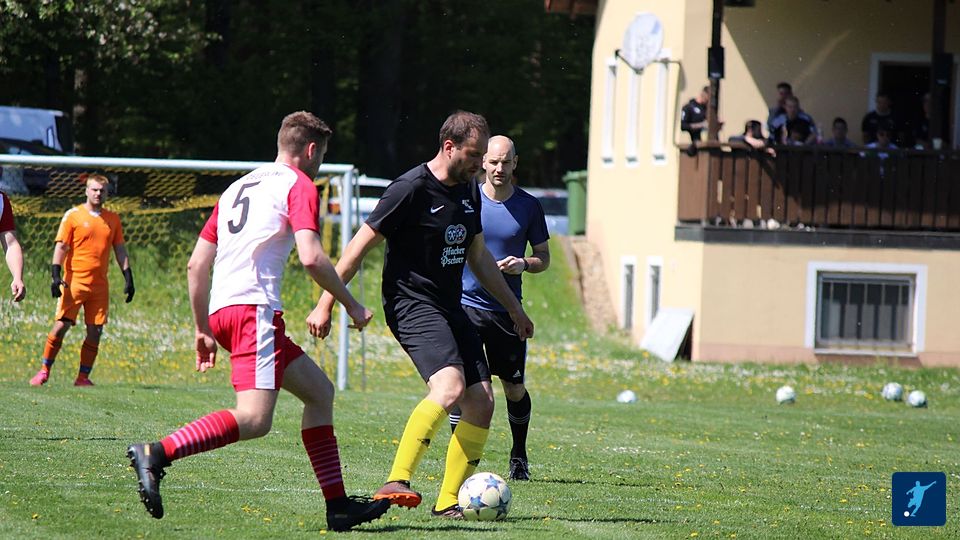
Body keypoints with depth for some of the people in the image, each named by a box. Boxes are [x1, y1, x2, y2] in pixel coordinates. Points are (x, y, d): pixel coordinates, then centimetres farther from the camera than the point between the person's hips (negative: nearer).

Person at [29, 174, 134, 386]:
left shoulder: (113, 219, 12)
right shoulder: (73, 215, 0)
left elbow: (120, 250, 17)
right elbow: (61, 246, -3)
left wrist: (128, 277, 9)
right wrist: (55, 275, -13)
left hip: (100, 285, 4)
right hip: (74, 280, -4)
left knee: (95, 332, 0)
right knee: (61, 326, -7)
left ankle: (83, 376, 7)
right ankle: (44, 371, 2)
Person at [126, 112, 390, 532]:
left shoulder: (238, 187, 25)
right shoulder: (299, 186, 2)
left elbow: (196, 265, 23)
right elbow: (311, 258, -13)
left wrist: (203, 330, 27)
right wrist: (351, 305, -1)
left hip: (221, 309, 9)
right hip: (255, 308, -9)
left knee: (319, 391, 17)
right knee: (254, 418, -21)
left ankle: (338, 505, 13)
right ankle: (156, 453, -33)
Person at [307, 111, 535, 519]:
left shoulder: (469, 191, 12)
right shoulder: (411, 189, -14)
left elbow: (478, 256, 26)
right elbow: (360, 246, -12)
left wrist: (513, 307, 30)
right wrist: (325, 304, -14)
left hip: (450, 308, 9)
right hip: (411, 305, -9)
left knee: (482, 402, -1)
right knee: (450, 386, -29)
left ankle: (448, 501, 6)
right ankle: (395, 484, -32)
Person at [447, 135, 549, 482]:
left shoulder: (529, 206, 2)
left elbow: (544, 258, 9)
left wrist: (523, 265, -12)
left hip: (508, 310, 1)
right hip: (466, 303, -1)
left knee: (514, 389, 6)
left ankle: (519, 456, 27)